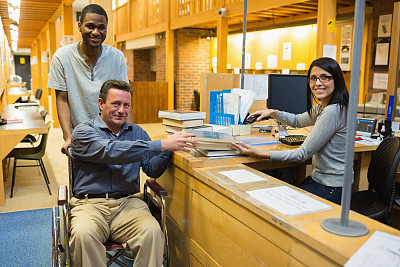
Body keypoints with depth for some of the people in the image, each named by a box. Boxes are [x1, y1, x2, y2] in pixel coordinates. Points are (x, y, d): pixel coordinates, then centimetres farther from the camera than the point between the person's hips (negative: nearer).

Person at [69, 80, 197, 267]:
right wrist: (162, 145, -23)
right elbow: (112, 151, -19)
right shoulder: (83, 132, 1)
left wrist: (168, 151, -10)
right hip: (90, 203, -2)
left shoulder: (137, 132, 18)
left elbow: (152, 169, 11)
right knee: (83, 234, -34)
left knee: (152, 230, -28)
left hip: (127, 202, 3)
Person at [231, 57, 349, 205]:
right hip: (318, 179, 9)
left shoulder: (333, 111, -24)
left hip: (332, 189, -9)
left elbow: (303, 154, -24)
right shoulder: (322, 107, 8)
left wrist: (259, 153, -25)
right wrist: (273, 112, 9)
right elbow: (298, 120, 27)